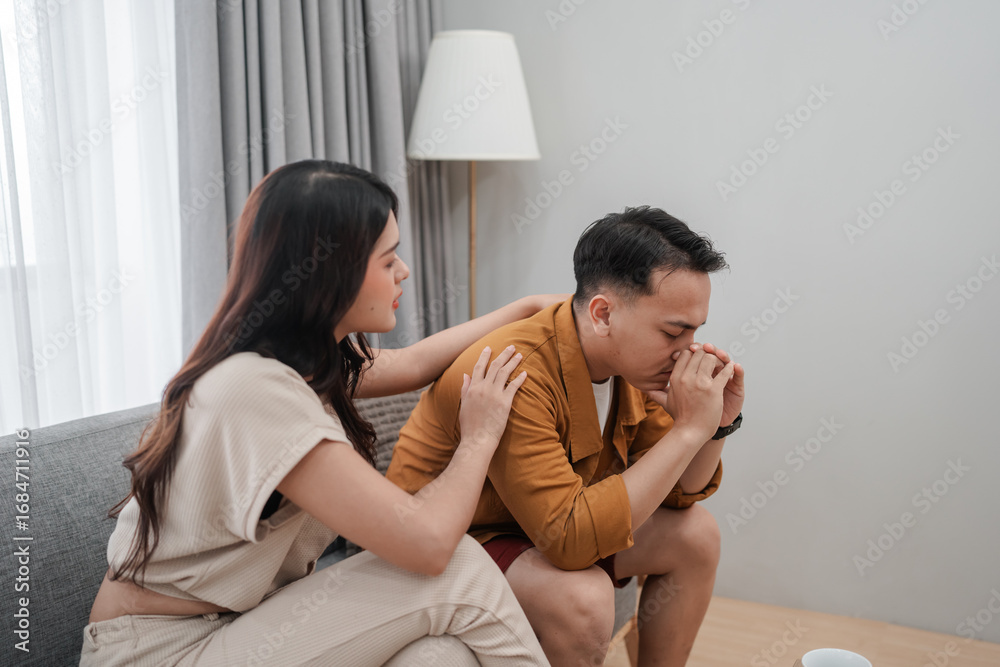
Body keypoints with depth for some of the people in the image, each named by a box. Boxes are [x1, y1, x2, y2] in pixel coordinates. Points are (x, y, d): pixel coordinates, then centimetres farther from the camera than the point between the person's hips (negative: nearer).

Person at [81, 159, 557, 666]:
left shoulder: (305, 357, 0)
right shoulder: (256, 392, -27)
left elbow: (411, 364, 20)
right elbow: (427, 542, -27)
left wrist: (528, 306, 25)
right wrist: (479, 438, -9)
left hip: (235, 624, 8)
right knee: (456, 572, -19)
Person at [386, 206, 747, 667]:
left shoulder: (635, 362, -8)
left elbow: (681, 492, 2)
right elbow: (569, 539, -37)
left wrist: (719, 423, -19)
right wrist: (688, 429, -35)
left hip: (558, 523, 8)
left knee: (695, 533, -3)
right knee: (583, 596, -33)